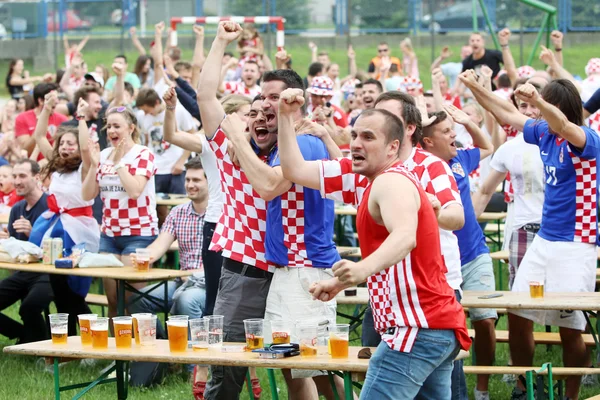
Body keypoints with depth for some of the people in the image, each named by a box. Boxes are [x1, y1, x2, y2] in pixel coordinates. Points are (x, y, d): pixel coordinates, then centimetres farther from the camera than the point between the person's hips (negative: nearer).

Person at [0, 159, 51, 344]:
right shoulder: (17, 209, 13)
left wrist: (32, 233, -28)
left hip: (48, 273, -8)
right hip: (23, 273, 8)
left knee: (29, 307, -34)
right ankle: (26, 336, 16)